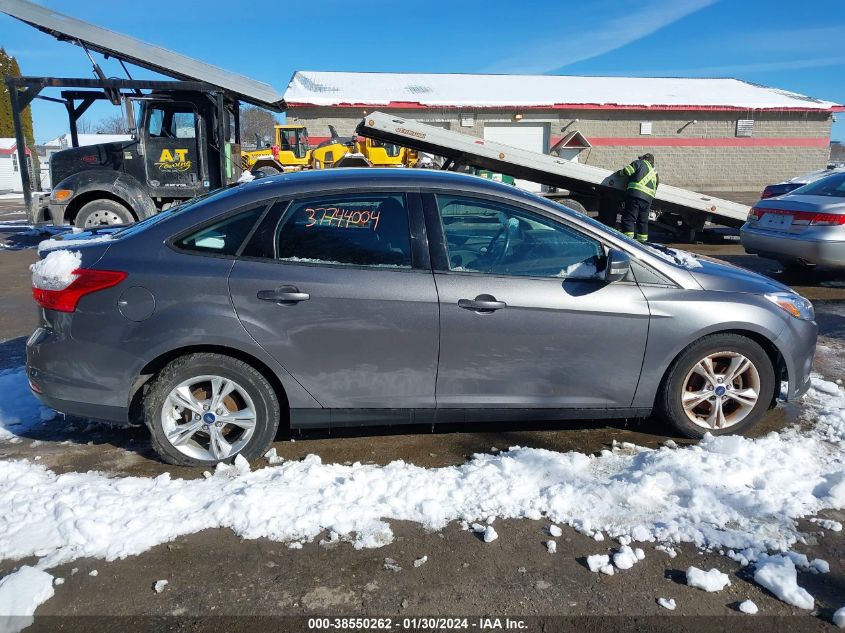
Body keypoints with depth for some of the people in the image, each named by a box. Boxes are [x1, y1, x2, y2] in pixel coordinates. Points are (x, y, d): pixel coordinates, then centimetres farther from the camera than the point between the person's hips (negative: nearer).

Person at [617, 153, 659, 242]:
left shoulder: (640, 163, 10)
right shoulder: (655, 172, 29)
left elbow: (627, 171, -1)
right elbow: (655, 188, 25)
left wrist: (621, 172, 18)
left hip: (635, 193, -6)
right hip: (648, 197, 6)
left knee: (628, 218, -9)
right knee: (643, 221, 14)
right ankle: (642, 241, 16)